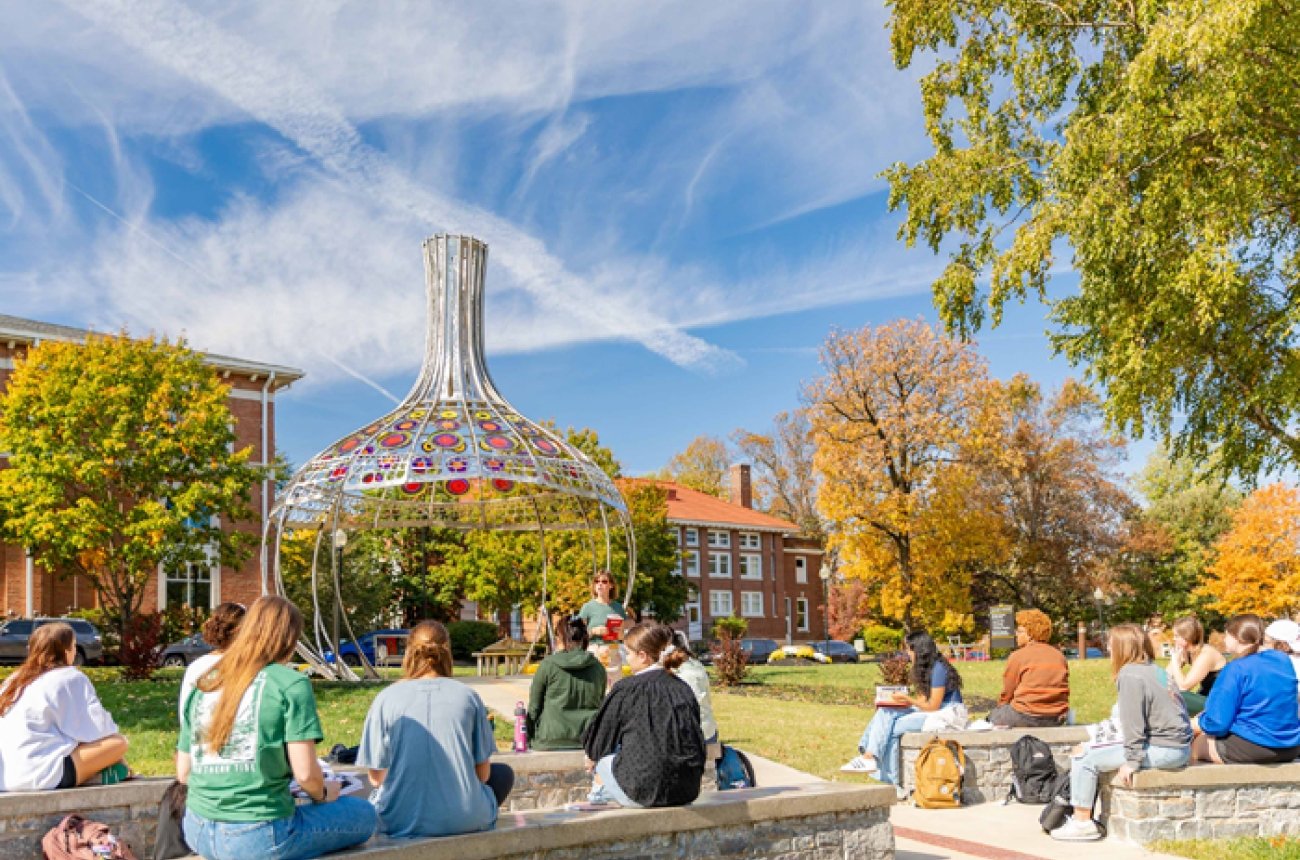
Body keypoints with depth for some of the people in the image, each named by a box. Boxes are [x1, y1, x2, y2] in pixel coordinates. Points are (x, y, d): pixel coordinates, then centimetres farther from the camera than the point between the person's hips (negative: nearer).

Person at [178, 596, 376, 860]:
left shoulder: (204, 686, 8)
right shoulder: (291, 684, -9)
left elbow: (183, 773, 10)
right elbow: (305, 773, -14)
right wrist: (322, 795, 8)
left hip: (197, 831, 7)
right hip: (258, 837, -7)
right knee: (363, 813, 14)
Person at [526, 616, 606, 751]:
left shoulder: (548, 665, -3)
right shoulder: (598, 667, 6)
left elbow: (534, 707, 2)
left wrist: (528, 736, 13)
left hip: (552, 740, -3)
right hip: (588, 739, 3)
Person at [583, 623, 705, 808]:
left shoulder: (626, 688, -9)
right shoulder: (683, 688, 6)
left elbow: (599, 743, 2)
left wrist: (592, 757, 26)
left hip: (646, 792, -5)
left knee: (604, 756, 21)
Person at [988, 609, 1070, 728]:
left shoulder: (1017, 656, -5)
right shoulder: (1059, 655, 11)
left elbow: (1006, 695, 1)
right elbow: (1063, 693, 16)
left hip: (1026, 719, -6)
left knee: (994, 716, 16)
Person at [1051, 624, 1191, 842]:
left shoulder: (1130, 675, -13)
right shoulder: (1155, 670, 15)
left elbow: (1133, 723, -18)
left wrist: (1132, 761, -15)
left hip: (1163, 749, -10)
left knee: (1084, 757, -7)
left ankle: (1082, 822, -1)